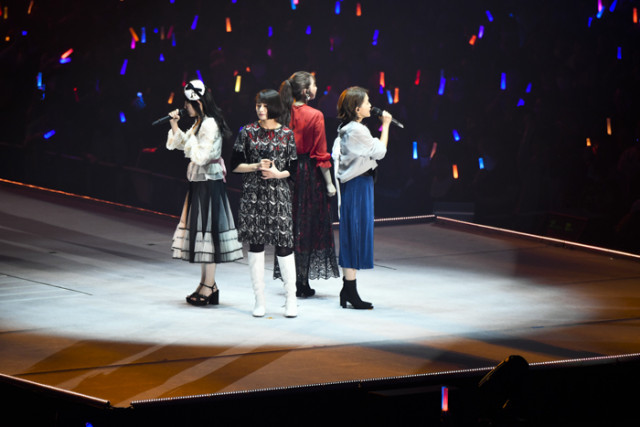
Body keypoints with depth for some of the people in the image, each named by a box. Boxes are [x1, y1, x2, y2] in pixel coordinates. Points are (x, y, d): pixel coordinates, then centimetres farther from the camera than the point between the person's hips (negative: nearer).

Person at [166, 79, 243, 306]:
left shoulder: (210, 125, -17)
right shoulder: (198, 124, 12)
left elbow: (200, 156, -22)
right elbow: (181, 144, 22)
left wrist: (188, 138, -14)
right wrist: (174, 126, 10)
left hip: (209, 184, -10)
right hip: (199, 184, 10)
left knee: (207, 232, -6)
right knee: (201, 232, 13)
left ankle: (208, 288, -2)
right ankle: (207, 284, 19)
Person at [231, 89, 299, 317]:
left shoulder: (286, 134, 3)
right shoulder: (248, 132, 4)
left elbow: (294, 169, 5)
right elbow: (235, 165, 3)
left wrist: (278, 173, -13)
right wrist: (256, 166, -11)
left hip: (278, 194, -1)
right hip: (253, 194, 1)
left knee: (283, 245, -4)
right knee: (255, 244, 3)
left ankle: (291, 299, 6)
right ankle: (259, 300, 10)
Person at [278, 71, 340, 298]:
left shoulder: (286, 114, 2)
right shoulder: (315, 116, -13)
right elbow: (320, 154, -12)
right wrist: (329, 183, -5)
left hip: (289, 173, 5)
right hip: (310, 175, -5)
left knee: (291, 225, 11)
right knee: (309, 226, 2)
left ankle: (292, 280, 15)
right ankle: (303, 282, 2)